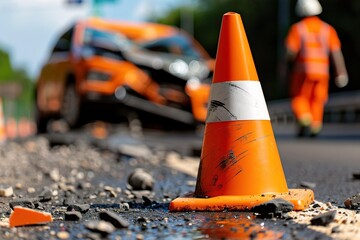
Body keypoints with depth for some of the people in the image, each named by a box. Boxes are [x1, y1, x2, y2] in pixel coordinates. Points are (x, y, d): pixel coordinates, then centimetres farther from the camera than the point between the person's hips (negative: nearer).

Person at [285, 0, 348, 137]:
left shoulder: (297, 28, -1)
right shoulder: (328, 29, 7)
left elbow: (291, 51, -9)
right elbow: (336, 52, 0)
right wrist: (341, 73, -2)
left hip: (303, 70, -3)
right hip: (322, 71, 3)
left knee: (299, 98, 9)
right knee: (317, 100, 14)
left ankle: (305, 121, -14)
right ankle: (315, 128, 9)